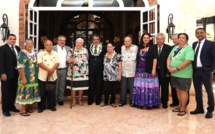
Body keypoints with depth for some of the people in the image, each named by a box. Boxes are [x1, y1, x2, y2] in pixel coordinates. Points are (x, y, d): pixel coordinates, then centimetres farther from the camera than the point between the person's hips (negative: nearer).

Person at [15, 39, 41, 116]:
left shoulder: (34, 54, 12)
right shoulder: (22, 53, -8)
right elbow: (20, 66, -14)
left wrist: (37, 76, 12)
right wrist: (23, 78, -20)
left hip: (34, 77, 7)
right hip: (26, 77, -7)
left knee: (31, 92, 11)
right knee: (25, 92, -4)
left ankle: (28, 107, 24)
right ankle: (23, 110, 4)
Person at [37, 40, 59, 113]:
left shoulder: (55, 54, 7)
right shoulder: (41, 53, -1)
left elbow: (57, 63, -2)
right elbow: (40, 63, -11)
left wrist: (52, 69, -19)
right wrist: (48, 69, -20)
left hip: (53, 76, 2)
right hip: (43, 76, -2)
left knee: (52, 92, 10)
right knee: (42, 92, 5)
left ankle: (52, 106, 23)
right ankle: (41, 106, 19)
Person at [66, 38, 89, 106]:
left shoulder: (85, 50, 9)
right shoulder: (71, 50, 2)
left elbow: (88, 59, 12)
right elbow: (67, 59, -3)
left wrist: (87, 69, 8)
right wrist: (70, 60, -25)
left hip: (83, 72, 2)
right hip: (73, 72, -1)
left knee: (82, 87, 8)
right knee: (73, 87, 4)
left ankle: (80, 100, 22)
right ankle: (74, 100, 17)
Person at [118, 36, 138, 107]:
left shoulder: (135, 47, -4)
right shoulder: (122, 47, 10)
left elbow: (134, 58, -8)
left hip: (132, 71, -3)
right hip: (123, 71, 4)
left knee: (132, 87, 3)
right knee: (123, 87, 8)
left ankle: (132, 101, 16)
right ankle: (122, 101, 19)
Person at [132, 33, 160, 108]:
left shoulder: (152, 47, -2)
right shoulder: (139, 47, 9)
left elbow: (155, 58, -8)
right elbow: (137, 59, 11)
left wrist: (153, 69, -14)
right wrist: (136, 69, 7)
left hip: (149, 71, -4)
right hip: (140, 71, 4)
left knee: (149, 87, 1)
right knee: (140, 87, 7)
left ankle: (149, 103, 12)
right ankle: (142, 102, 19)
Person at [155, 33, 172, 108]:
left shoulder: (168, 48, -4)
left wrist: (168, 72, -12)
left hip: (164, 72, -1)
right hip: (155, 71, 2)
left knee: (165, 88, 11)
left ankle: (164, 103, 26)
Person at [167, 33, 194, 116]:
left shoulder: (188, 49, -10)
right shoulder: (175, 48, 13)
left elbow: (188, 61, -22)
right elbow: (169, 57, 13)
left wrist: (177, 69, -21)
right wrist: (168, 66, -5)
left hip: (183, 74, -7)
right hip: (174, 74, 7)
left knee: (183, 91, 3)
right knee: (178, 90, 15)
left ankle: (183, 109, 15)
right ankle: (180, 106, 30)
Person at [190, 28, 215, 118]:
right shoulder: (194, 44, 11)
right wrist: (192, 68, 4)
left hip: (205, 71, -5)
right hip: (195, 71, 5)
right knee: (197, 91, 13)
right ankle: (199, 108, 26)